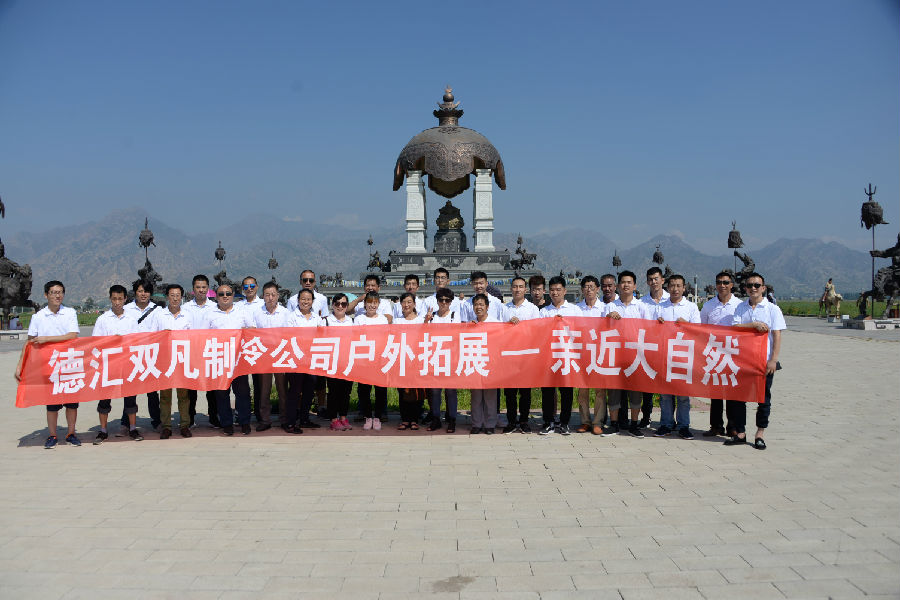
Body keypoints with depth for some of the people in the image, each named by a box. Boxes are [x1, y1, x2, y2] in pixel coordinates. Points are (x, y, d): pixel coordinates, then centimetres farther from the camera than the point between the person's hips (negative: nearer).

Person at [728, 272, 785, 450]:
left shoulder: (772, 309, 0)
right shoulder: (740, 308, 8)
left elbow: (777, 336, -5)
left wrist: (773, 360, -12)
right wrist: (754, 325, -16)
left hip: (764, 361, -2)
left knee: (763, 398, 5)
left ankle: (760, 435, 17)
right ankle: (739, 433, 16)